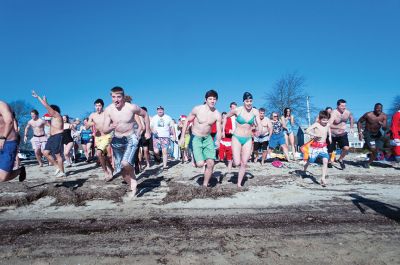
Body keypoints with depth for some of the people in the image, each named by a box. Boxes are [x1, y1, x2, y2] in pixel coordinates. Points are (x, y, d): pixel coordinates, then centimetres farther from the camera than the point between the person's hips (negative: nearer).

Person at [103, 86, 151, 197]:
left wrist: (147, 132, 3)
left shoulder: (132, 107, -17)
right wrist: (111, 127, -32)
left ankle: (133, 180, 6)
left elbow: (145, 115, 1)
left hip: (131, 139, -4)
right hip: (117, 140, 4)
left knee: (125, 163, -25)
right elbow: (105, 130, -8)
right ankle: (133, 187, 30)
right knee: (121, 168, 9)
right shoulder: (108, 110, -9)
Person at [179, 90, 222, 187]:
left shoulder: (217, 114, -6)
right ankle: (195, 160, 21)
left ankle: (205, 185, 16)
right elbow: (187, 121, -3)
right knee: (200, 164, -17)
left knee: (211, 164, -3)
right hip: (195, 138, -3)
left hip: (208, 139, 4)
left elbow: (219, 130, -3)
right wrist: (182, 137, -5)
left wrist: (218, 141, -24)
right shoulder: (197, 109, -14)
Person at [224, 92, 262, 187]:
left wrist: (259, 130, -28)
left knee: (244, 163, 3)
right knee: (237, 163, -10)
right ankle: (235, 158, 26)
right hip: (237, 138, -2)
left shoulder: (255, 112, -3)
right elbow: (226, 117, 7)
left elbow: (259, 125, -6)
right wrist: (223, 130, 4)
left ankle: (239, 183, 19)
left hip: (248, 139, 2)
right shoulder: (237, 110, -9)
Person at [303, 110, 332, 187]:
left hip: (323, 146, 4)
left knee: (325, 161, -14)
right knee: (310, 161, 9)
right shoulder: (316, 124, -12)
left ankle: (323, 178, -13)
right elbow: (307, 131, -22)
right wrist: (314, 135, -31)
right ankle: (305, 168, 42)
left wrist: (330, 136, 14)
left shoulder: (328, 125, 4)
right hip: (315, 146, -4)